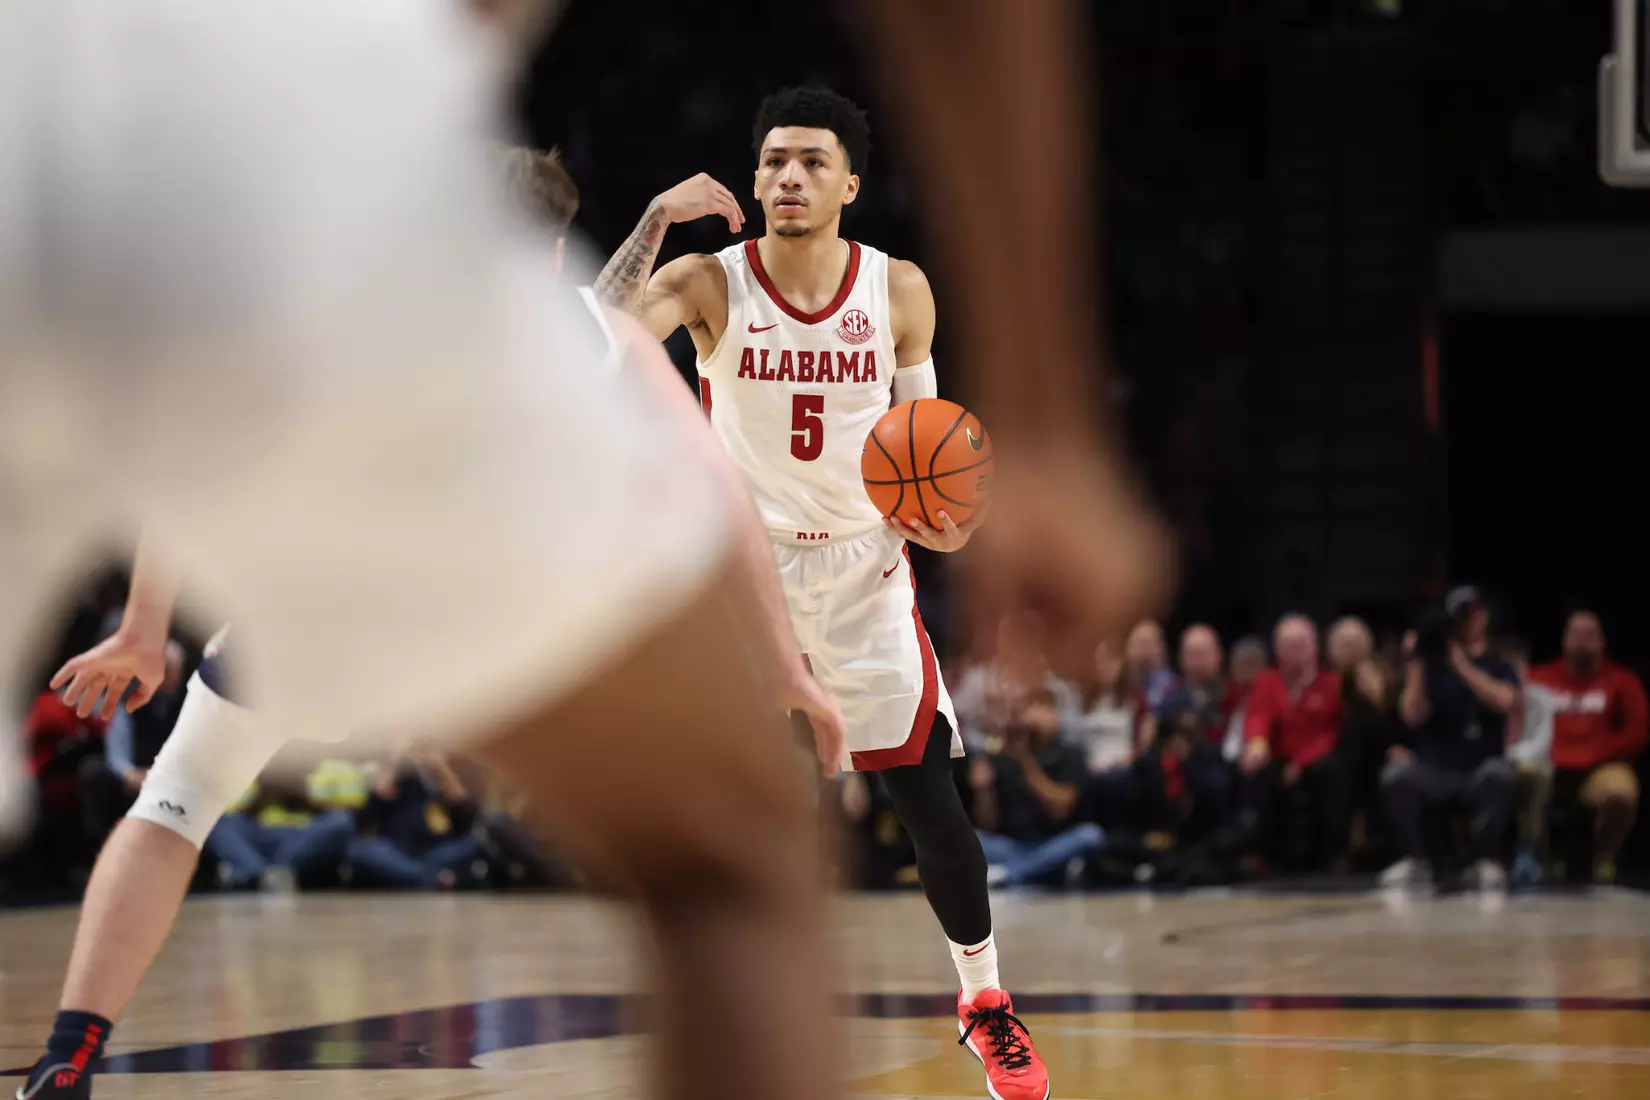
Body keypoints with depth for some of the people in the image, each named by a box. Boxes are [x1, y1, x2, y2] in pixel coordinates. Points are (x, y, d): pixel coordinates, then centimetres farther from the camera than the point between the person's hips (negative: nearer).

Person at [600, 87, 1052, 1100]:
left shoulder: (899, 291, -4)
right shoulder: (710, 283, -10)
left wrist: (936, 513, -12)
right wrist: (655, 222, -31)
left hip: (864, 567, 1)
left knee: (932, 800, -1)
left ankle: (984, 1000, 18)